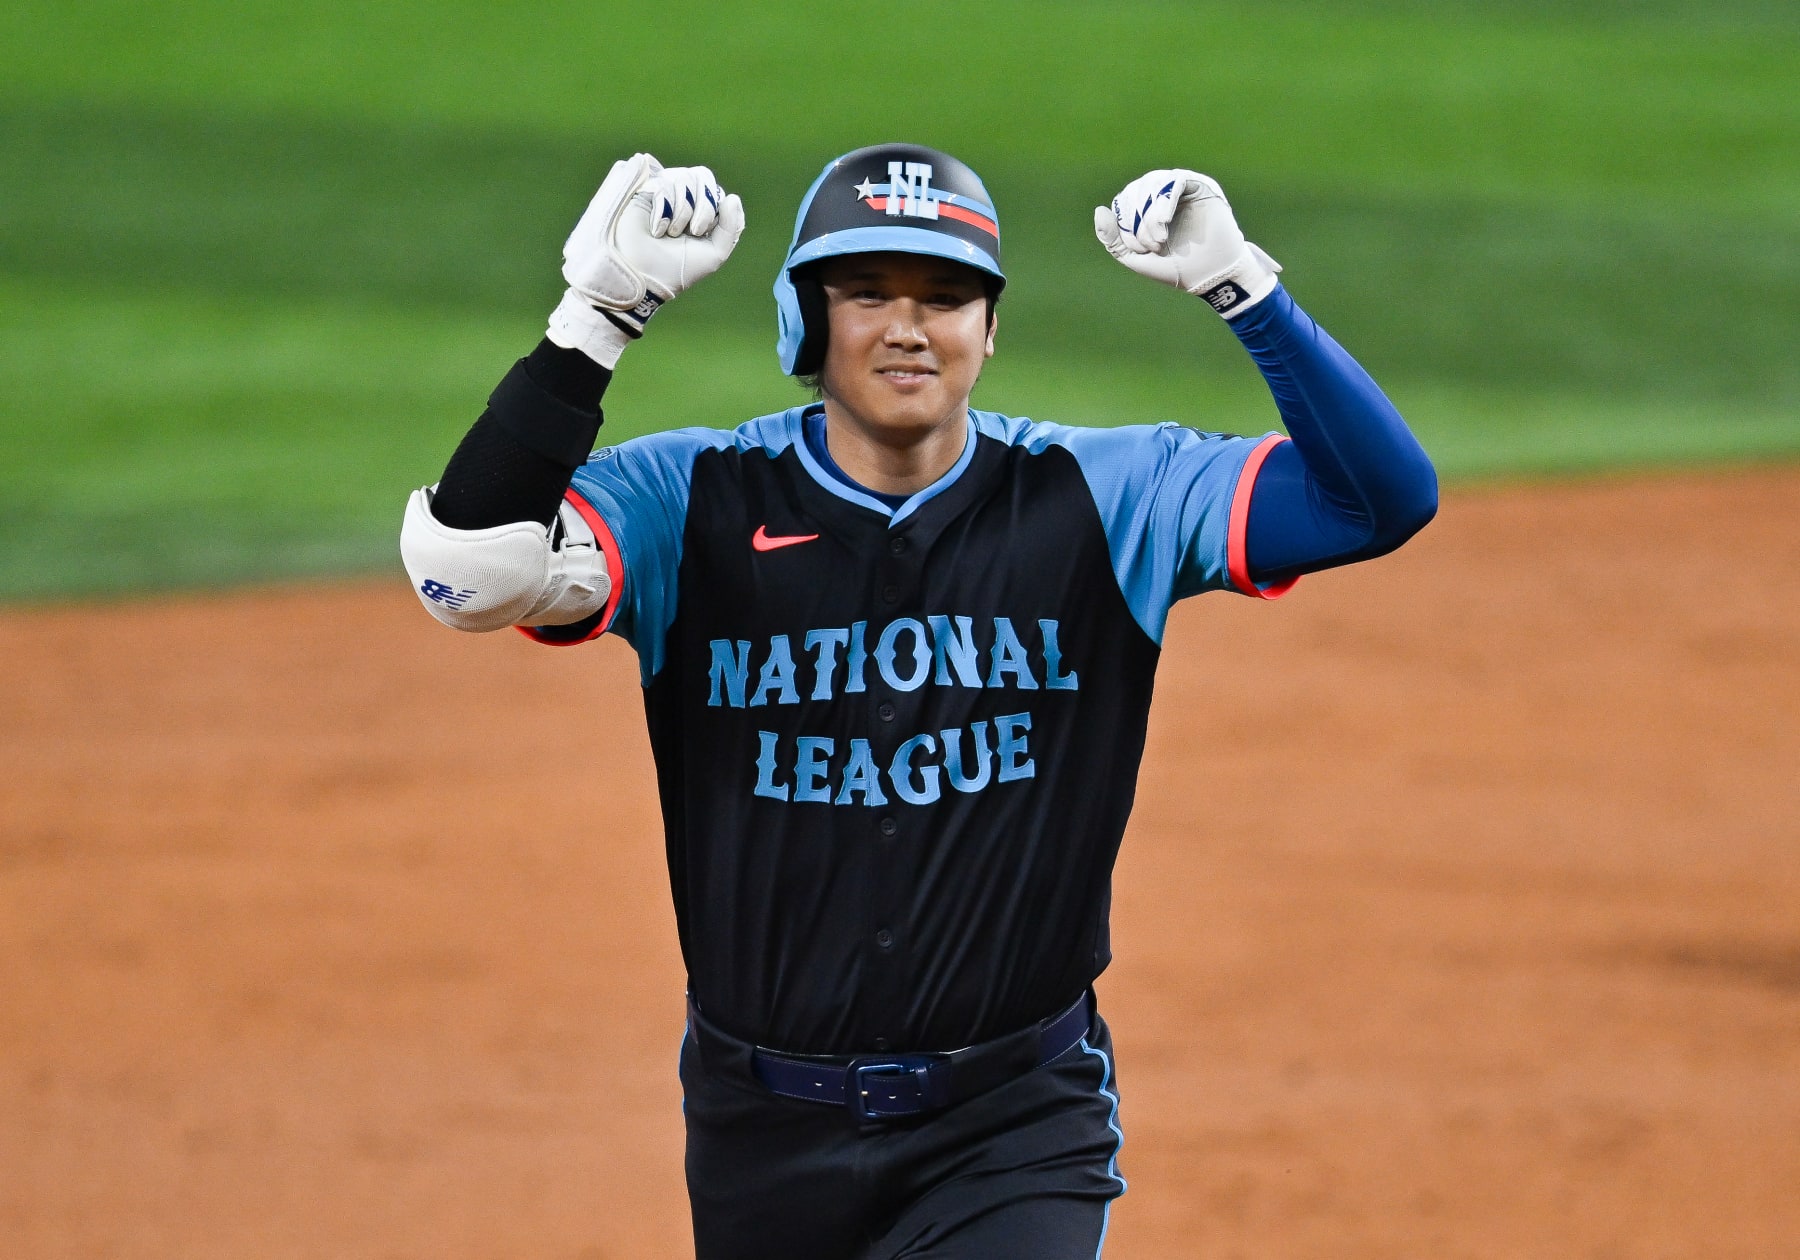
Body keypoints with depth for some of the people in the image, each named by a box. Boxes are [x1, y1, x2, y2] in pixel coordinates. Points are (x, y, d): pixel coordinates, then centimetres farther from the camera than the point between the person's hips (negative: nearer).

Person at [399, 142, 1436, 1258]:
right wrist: (598, 317, -28)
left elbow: (1384, 498, -11)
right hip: (766, 1135, 2)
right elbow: (465, 569, -23)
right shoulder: (692, 505, -5)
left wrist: (1241, 287, -21)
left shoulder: (1106, 501, -3)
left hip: (1015, 1131, -1)